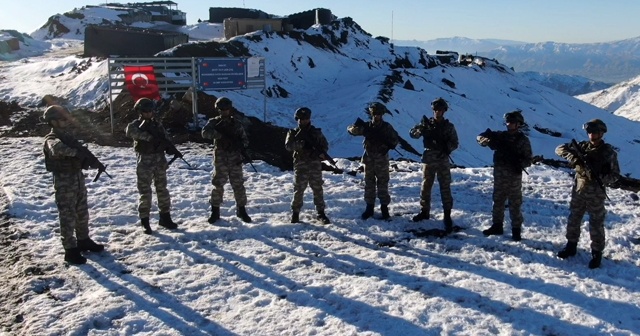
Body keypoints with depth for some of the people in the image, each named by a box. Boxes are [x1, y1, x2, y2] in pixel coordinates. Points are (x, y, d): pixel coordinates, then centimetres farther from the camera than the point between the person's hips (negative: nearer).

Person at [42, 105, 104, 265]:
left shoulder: (67, 136, 12)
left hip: (78, 178, 8)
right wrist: (77, 151, -47)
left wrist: (93, 161, -8)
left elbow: (80, 153, 11)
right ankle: (70, 250, 4)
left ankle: (83, 240, 34)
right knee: (68, 216, -3)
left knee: (82, 212, 18)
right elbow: (57, 149, -39)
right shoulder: (51, 139, -15)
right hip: (64, 182, -8)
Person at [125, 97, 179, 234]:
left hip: (160, 160, 5)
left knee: (162, 189, 11)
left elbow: (165, 139, 8)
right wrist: (149, 137, -38)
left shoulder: (157, 124, 10)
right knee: (145, 192, -3)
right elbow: (129, 131, -28)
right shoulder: (136, 124, -5)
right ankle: (144, 222, 3)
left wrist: (170, 147, -16)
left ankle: (165, 217, 22)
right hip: (144, 162, -5)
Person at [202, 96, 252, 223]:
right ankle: (215, 211, 10)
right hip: (220, 158, -1)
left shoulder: (237, 124, 7)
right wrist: (220, 134, -28)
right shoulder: (214, 122, 2)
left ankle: (241, 210, 14)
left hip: (235, 158, 2)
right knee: (218, 184, 1)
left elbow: (245, 139, 11)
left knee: (238, 184, 4)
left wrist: (242, 145, -11)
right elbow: (205, 132, -17)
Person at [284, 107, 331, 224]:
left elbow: (325, 144, 11)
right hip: (300, 164, -2)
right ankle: (295, 213, 12)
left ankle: (321, 213, 13)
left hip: (315, 164, 2)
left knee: (318, 189, 5)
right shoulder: (293, 133, 3)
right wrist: (299, 144, -26)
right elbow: (288, 146, -10)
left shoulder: (316, 132, 9)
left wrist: (322, 152, -10)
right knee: (298, 190, 1)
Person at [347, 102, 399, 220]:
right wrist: (357, 126, -26)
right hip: (369, 159, 2)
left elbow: (395, 139, 0)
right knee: (369, 184, 8)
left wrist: (389, 145, -22)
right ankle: (369, 207, 16)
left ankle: (384, 207, 11)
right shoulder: (366, 126, 0)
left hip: (382, 160, -2)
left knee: (383, 184, 3)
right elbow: (350, 129, -3)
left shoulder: (387, 127, -3)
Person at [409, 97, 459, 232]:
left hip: (443, 161, -2)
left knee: (445, 188, -3)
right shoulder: (427, 123, 4)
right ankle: (424, 211, 23)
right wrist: (422, 128, -26)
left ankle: (447, 215, 1)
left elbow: (455, 143, 0)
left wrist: (446, 148, -20)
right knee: (425, 186, 10)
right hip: (428, 160, 2)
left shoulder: (449, 126, 2)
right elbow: (413, 134, -6)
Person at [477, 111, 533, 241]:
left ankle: (516, 229, 8)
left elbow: (528, 160, -5)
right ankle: (497, 226, 24)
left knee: (515, 204, 0)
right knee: (497, 201, 13)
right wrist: (488, 140, -20)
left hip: (514, 176, -4)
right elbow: (480, 137, 3)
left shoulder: (523, 140, -3)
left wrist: (520, 164, -26)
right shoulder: (500, 135, 5)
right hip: (499, 175, 4)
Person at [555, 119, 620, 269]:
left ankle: (597, 253, 17)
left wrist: (600, 178, -25)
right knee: (573, 220, 14)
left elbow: (615, 175, -5)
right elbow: (560, 149, -1)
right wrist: (572, 156, -20)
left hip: (596, 194, -4)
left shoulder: (608, 152, -8)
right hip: (578, 191, 4)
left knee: (596, 225, 4)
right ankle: (571, 246, 31)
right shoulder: (582, 146, 0)